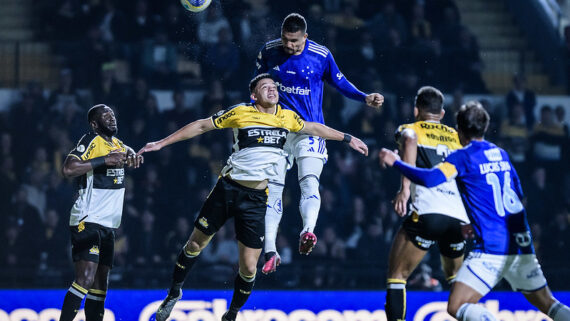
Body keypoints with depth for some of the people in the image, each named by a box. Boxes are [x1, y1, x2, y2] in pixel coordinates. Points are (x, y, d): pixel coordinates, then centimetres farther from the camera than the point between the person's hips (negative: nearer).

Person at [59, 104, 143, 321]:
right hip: (87, 221, -10)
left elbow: (127, 151, 42)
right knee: (85, 279, -21)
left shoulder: (116, 143, 16)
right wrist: (104, 160, -24)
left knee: (100, 284, 9)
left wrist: (133, 156, 17)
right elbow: (68, 169, -24)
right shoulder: (91, 141, -9)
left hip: (107, 225, 10)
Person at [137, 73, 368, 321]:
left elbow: (314, 128, 25)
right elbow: (201, 126, 0)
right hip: (228, 189, -2)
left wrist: (347, 138, 32)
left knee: (249, 268, -2)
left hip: (256, 199, 2)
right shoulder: (240, 113, -5)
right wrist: (162, 143, -1)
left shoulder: (287, 117, 5)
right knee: (195, 244, 5)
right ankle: (174, 293, 30)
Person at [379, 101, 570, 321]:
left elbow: (430, 179, -17)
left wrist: (395, 162, -4)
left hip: (493, 247, -7)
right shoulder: (501, 154, 17)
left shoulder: (463, 157, -4)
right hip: (522, 245, 7)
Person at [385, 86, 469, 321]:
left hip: (428, 212, -4)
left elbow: (409, 141, -9)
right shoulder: (456, 137, 27)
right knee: (454, 275, 29)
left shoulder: (410, 130, 15)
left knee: (396, 275, 1)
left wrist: (404, 188, -18)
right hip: (460, 218, 4)